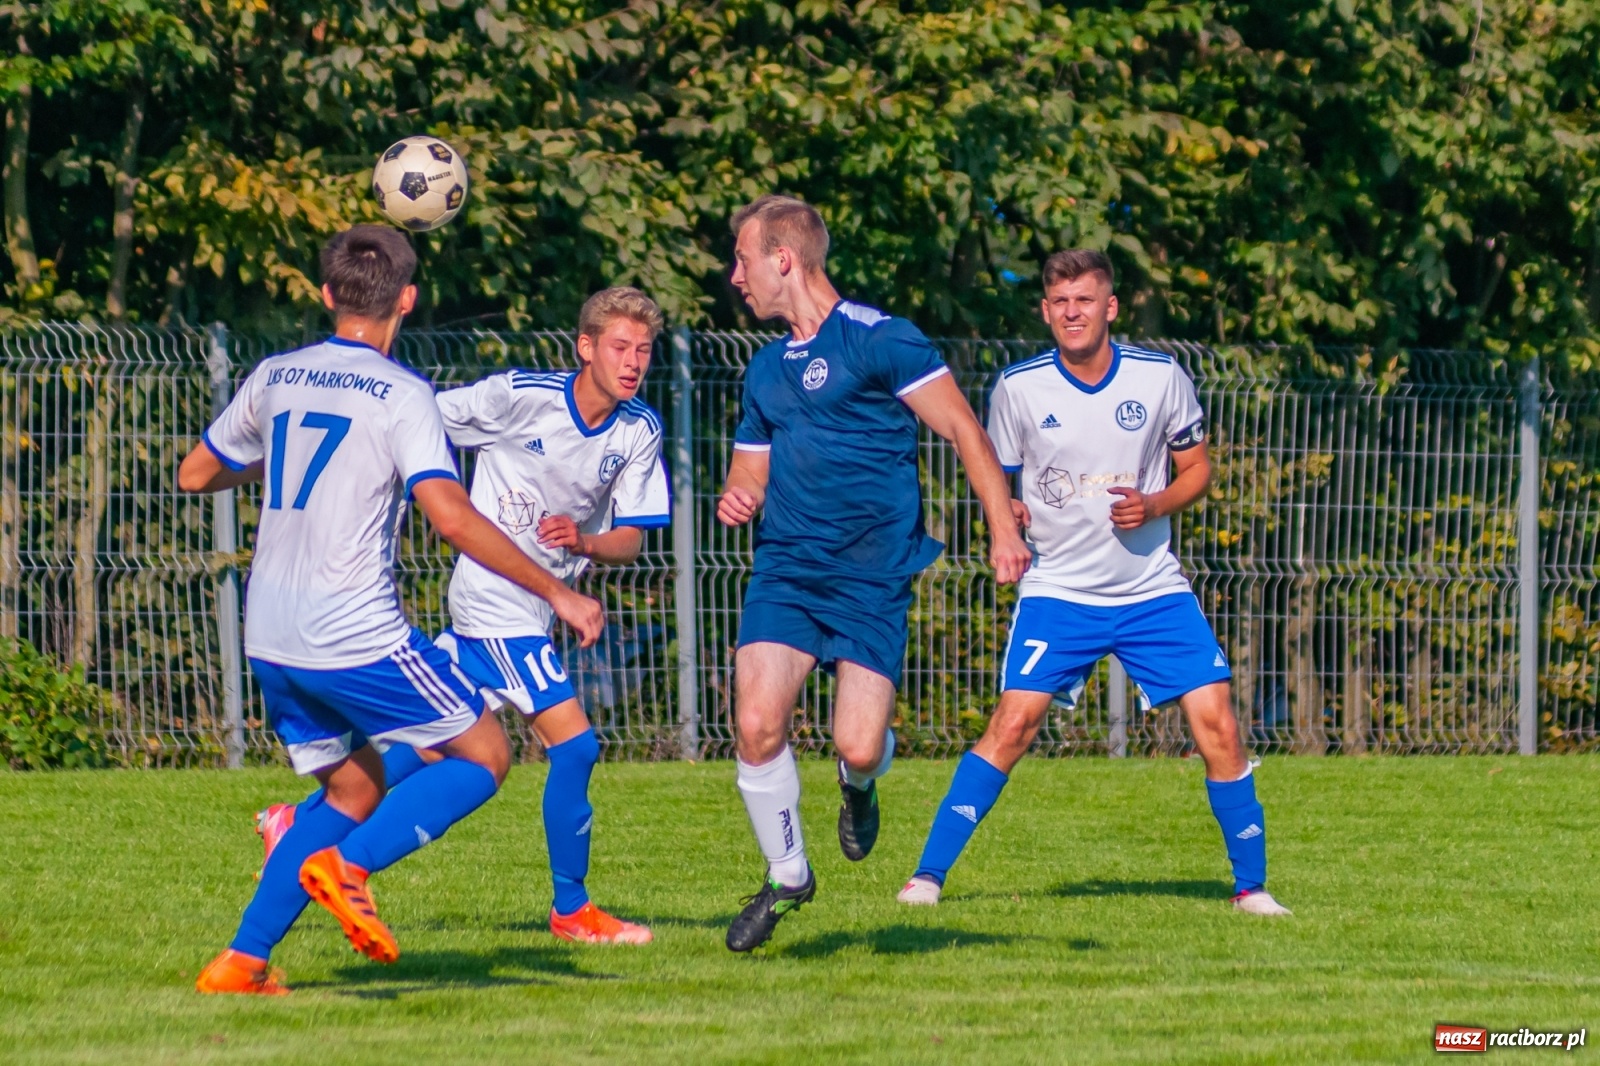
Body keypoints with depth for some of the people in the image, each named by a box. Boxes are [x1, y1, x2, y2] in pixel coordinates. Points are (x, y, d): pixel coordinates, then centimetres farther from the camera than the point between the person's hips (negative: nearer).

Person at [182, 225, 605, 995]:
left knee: (355, 788, 21)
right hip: (357, 638, -7)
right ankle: (345, 867, -14)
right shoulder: (401, 396, -11)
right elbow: (453, 518, -21)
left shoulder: (275, 379, 7)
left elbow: (194, 475, 19)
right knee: (483, 755, 7)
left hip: (271, 639, 7)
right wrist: (557, 593, -16)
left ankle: (242, 961, 10)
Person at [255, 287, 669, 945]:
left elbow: (630, 540, -1)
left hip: (532, 608, 7)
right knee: (574, 745, -11)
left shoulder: (639, 432, -1)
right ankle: (571, 910, 1)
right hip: (496, 603, -7)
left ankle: (302, 829, 27)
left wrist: (583, 540, -22)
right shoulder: (519, 396, -17)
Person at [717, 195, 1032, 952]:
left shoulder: (879, 341, -7)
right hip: (785, 570, 5)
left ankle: (858, 785, 26)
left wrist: (1003, 532, -14)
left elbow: (963, 431, -7)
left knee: (859, 746, -12)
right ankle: (786, 875, 6)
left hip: (872, 576, -5)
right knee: (757, 724, -13)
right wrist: (737, 499, 1)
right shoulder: (766, 369, 15)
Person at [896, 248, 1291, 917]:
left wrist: (1155, 505, -12)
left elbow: (1197, 469, 8)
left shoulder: (1161, 378, -3)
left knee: (1216, 723, -7)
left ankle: (1251, 886, 7)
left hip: (1153, 590, 1)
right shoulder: (1018, 388, -3)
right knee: (1013, 723, -15)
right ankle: (928, 874, -8)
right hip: (1058, 591, -1)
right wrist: (1006, 515, -14)